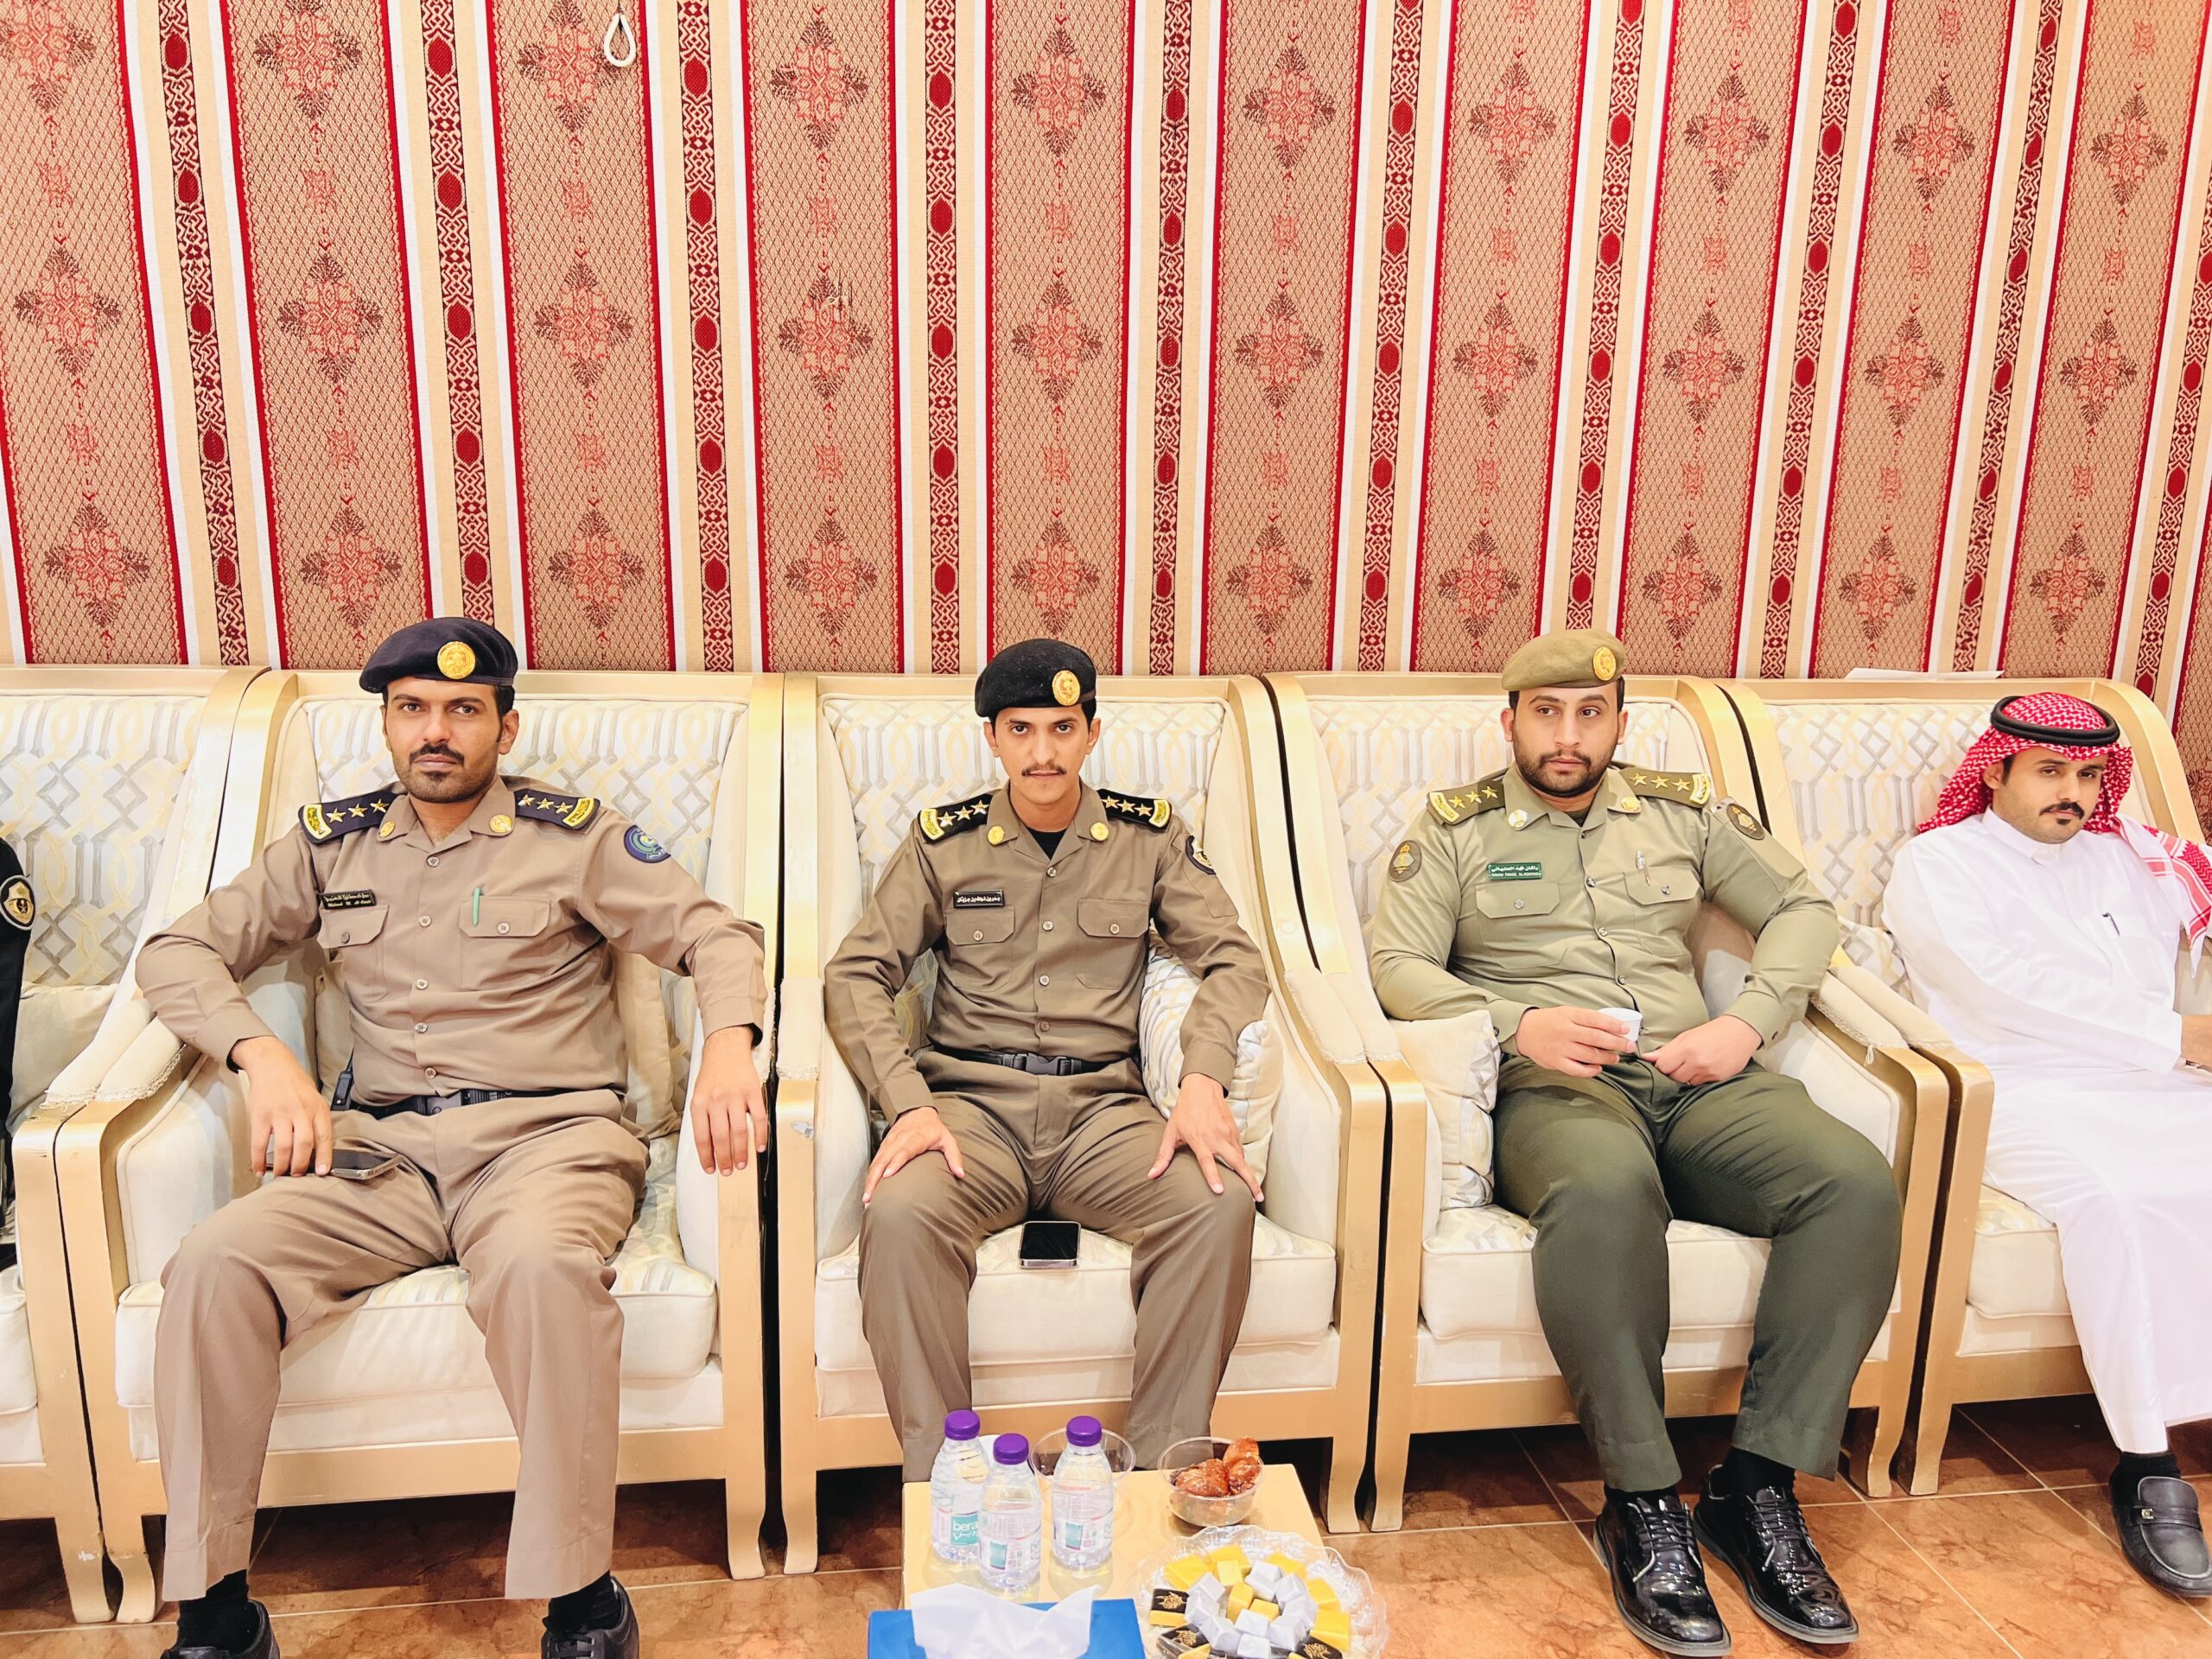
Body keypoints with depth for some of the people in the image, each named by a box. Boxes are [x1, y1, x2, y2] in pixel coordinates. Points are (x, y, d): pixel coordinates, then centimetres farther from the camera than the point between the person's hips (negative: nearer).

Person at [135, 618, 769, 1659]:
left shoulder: (571, 835, 7)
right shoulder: (332, 843, 16)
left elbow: (715, 936, 1)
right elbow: (180, 949, 14)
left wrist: (728, 1047, -20)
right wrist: (262, 1055, -6)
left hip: (546, 1133, -3)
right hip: (381, 1144, 4)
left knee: (541, 1265, -36)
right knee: (213, 1263, -23)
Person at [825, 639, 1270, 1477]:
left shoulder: (1150, 834, 10)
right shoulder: (943, 841, 9)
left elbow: (1234, 960, 5)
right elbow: (856, 974, 4)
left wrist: (1204, 1080, -15)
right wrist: (909, 1102, -13)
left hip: (1102, 1103, 1)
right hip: (973, 1100, 0)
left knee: (1220, 1203, -29)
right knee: (899, 1212, -32)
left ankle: (1160, 1473, -14)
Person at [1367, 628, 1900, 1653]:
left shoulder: (1680, 810, 19)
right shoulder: (1456, 827, 10)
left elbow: (1802, 907, 20)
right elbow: (1397, 964, 1)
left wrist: (1748, 1021, 2)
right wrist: (1518, 1024, -15)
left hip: (1695, 1079, 4)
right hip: (1553, 1084, -4)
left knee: (1857, 1181, -25)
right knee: (1604, 1189, -40)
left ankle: (1758, 1485, -14)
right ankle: (1642, 1505, -22)